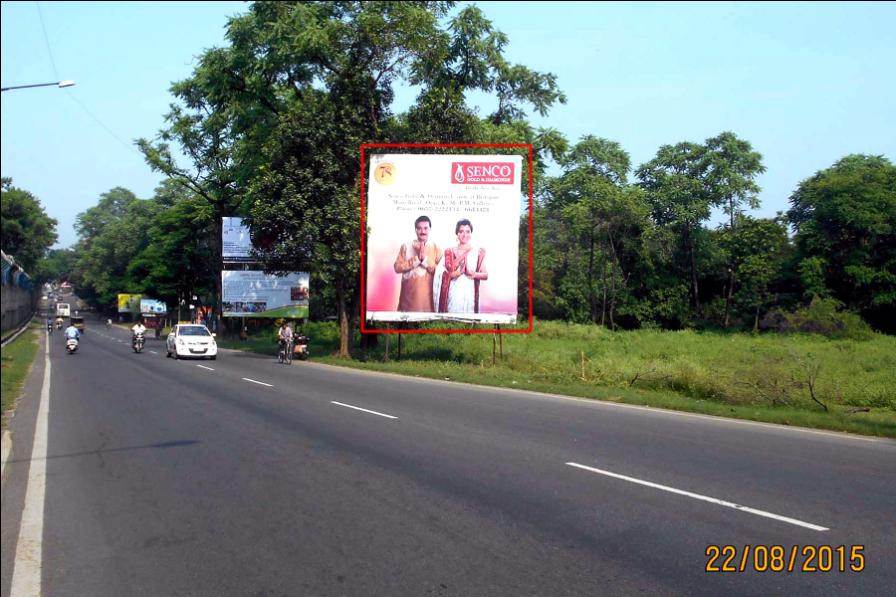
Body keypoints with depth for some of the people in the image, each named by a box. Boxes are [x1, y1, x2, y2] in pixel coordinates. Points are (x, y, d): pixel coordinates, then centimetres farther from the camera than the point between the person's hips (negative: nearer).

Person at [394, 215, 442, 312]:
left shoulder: (436, 248, 4)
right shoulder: (406, 246, 5)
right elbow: (398, 267, -4)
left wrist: (425, 259, -14)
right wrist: (417, 258, -12)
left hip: (428, 296, 0)